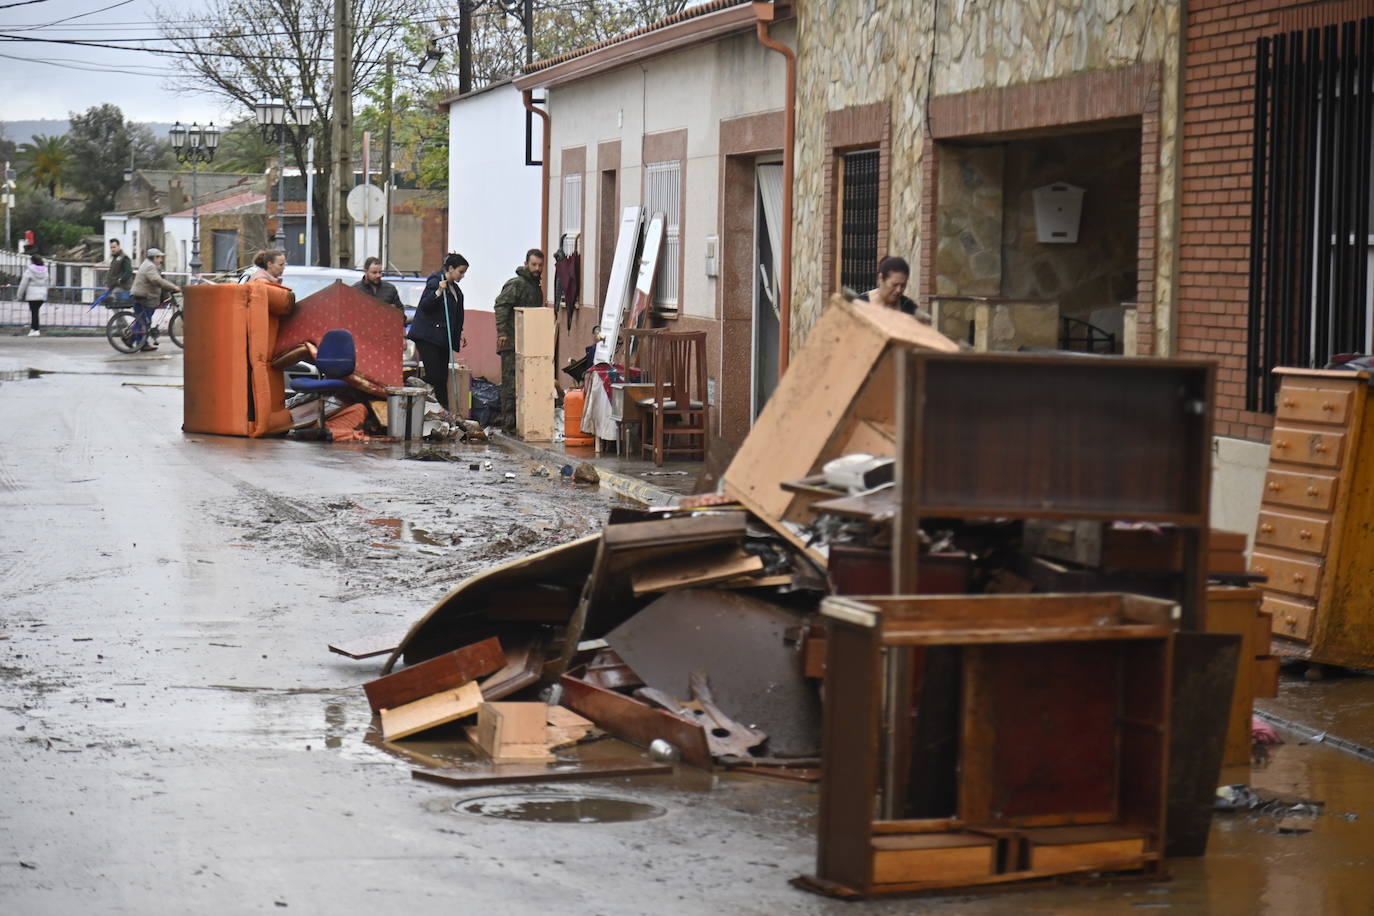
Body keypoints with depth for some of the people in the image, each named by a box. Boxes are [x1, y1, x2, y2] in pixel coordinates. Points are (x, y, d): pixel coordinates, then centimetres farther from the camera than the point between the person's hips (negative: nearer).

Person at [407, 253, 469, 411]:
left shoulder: (455, 289, 19)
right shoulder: (435, 282, -8)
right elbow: (424, 305, -16)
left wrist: (460, 334, 24)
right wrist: (438, 292, -26)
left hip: (443, 338, 8)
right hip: (428, 336, -8)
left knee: (442, 376, 5)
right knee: (433, 374, -15)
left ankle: (443, 408, 5)